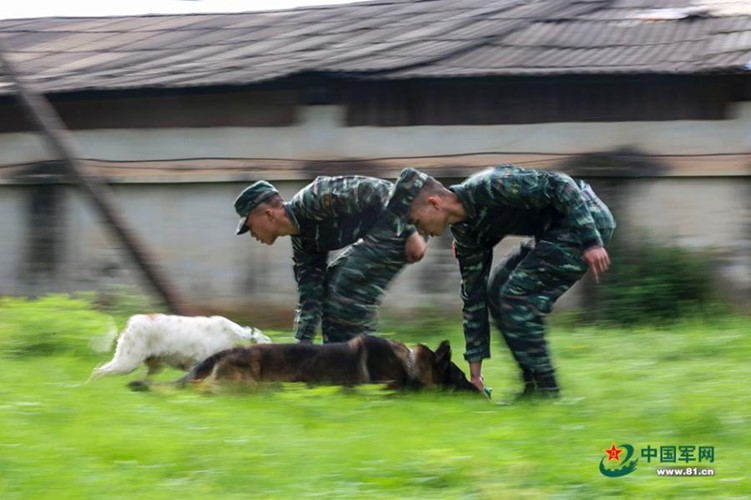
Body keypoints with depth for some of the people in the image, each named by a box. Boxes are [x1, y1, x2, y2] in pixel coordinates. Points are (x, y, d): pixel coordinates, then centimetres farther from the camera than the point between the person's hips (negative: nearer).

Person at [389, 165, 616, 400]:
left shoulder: (487, 186, -23)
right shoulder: (465, 231, 5)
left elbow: (560, 185, -26)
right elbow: (473, 295, 10)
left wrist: (591, 242, -27)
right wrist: (475, 372, 12)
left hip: (588, 222, -10)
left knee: (516, 296, -14)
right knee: (497, 288, 13)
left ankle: (546, 392, -7)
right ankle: (532, 383, 17)